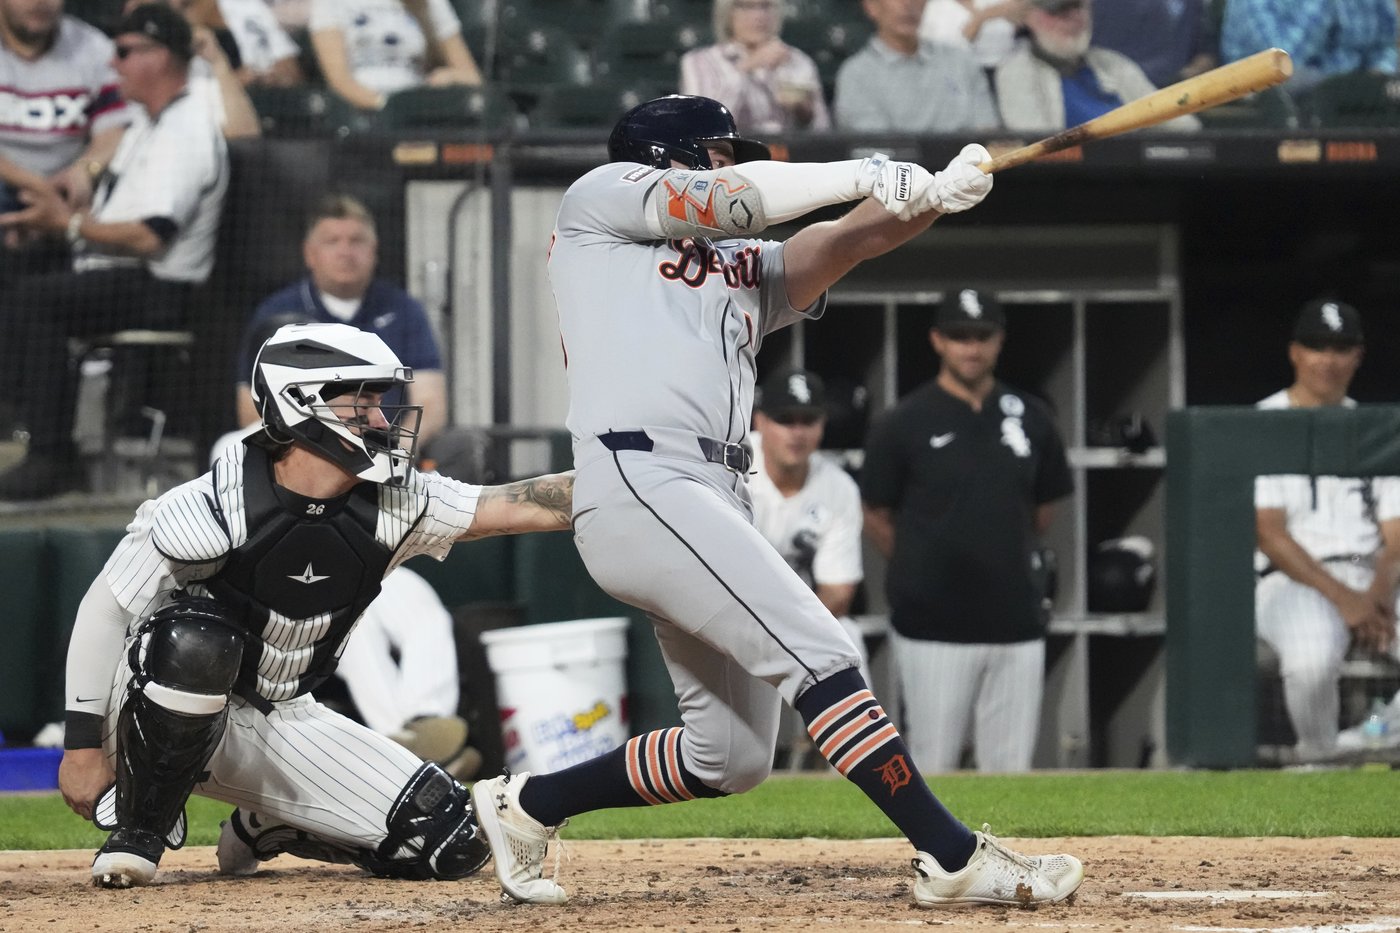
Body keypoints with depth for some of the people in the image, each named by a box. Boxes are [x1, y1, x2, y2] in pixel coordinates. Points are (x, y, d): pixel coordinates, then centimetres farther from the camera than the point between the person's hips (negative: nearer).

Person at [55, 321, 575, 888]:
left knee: (450, 841, -8)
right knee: (194, 639, -41)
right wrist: (83, 747, -15)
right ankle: (139, 832, -17)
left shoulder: (392, 507, -9)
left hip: (282, 724, 5)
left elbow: (519, 507, -14)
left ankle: (264, 828, 16)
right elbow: (106, 609, -16)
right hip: (167, 710, -5)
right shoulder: (215, 507, -23)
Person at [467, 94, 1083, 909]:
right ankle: (952, 857, -23)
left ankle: (527, 803, 26)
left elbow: (844, 242, 12)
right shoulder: (602, 197, 13)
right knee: (818, 653, -19)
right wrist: (864, 177, -8)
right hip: (639, 482, -9)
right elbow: (718, 203, -4)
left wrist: (936, 196, -7)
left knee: (732, 759, 9)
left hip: (718, 504, 9)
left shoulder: (746, 269, 29)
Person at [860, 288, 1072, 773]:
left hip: (1016, 623, 4)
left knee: (1011, 769, 4)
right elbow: (876, 518, 4)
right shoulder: (905, 423, -4)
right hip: (933, 628, -4)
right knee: (933, 769, -2)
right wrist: (920, 571, 8)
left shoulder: (1031, 418, 8)